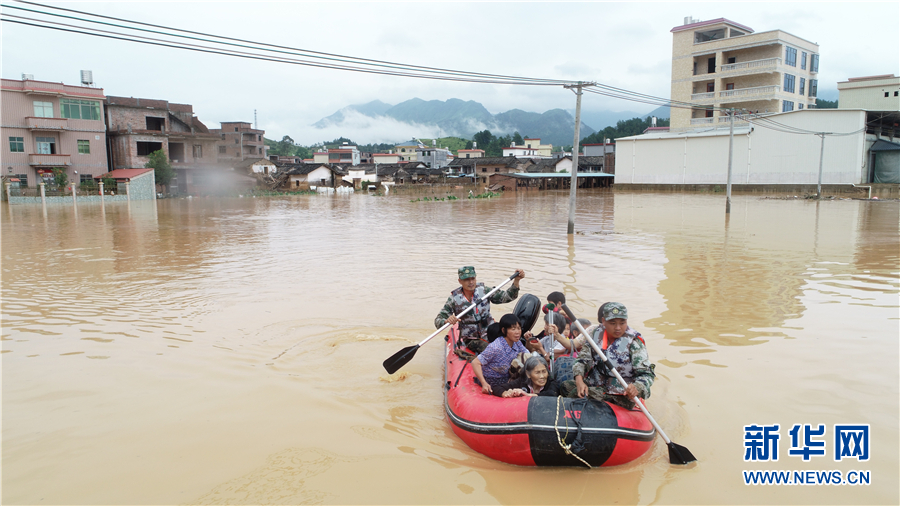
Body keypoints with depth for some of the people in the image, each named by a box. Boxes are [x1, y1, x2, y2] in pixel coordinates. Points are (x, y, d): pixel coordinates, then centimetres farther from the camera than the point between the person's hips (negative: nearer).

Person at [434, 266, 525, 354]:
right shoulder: (454, 299, -7)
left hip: (489, 333, 3)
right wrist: (447, 321, -32)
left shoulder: (483, 291, -2)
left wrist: (516, 280, -19)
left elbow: (507, 296, -5)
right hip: (471, 340, -3)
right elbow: (438, 321, -8)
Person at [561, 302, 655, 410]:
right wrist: (579, 380, -21)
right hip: (595, 383, 6)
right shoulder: (597, 333, -2)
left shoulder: (634, 342, -15)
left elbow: (647, 374, -17)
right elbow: (583, 358, -2)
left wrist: (636, 388, -40)